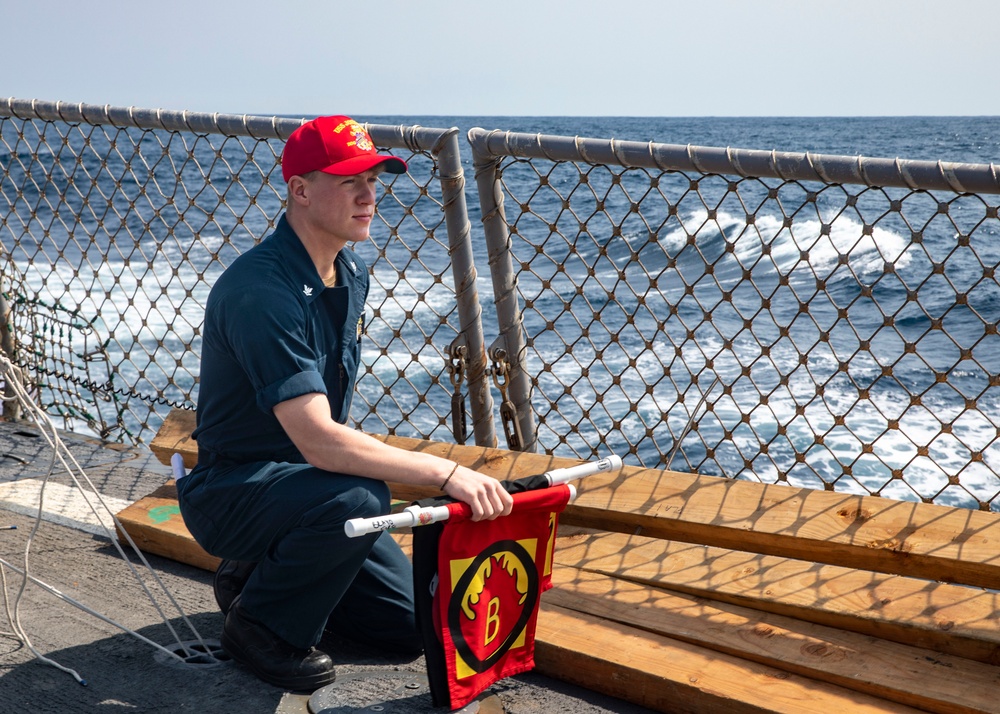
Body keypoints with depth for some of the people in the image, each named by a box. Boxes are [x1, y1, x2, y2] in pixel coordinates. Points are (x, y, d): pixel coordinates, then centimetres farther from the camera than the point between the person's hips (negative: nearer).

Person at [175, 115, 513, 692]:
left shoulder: (352, 274, 2)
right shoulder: (261, 289, -28)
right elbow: (319, 441, -35)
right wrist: (447, 473, -36)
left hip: (301, 478, 8)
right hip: (230, 490, -8)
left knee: (412, 626, 3)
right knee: (359, 501, -37)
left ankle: (262, 575, 20)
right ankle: (261, 623, -10)